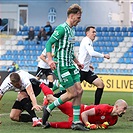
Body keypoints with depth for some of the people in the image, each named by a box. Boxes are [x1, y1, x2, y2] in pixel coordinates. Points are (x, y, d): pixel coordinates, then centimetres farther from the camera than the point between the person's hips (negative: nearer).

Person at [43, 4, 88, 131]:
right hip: (61, 66, -9)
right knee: (73, 93, -9)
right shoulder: (62, 28, -13)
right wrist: (50, 60, -28)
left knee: (79, 91, 1)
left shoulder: (72, 30, 16)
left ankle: (76, 122, 6)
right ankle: (48, 108, 8)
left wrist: (77, 62, 30)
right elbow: (49, 43, -17)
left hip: (70, 65, 9)